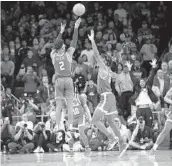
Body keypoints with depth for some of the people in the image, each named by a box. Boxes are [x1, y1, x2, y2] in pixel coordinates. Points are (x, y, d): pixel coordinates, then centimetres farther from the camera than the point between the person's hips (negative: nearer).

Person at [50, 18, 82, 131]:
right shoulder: (68, 54, -5)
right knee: (70, 105, 2)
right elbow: (74, 42, 1)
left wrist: (61, 32, 26)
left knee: (58, 106, 3)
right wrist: (76, 28, 5)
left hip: (59, 80, 2)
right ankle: (70, 126, -1)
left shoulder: (53, 55, 1)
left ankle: (58, 126, -1)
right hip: (68, 79, -2)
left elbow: (56, 45, 18)